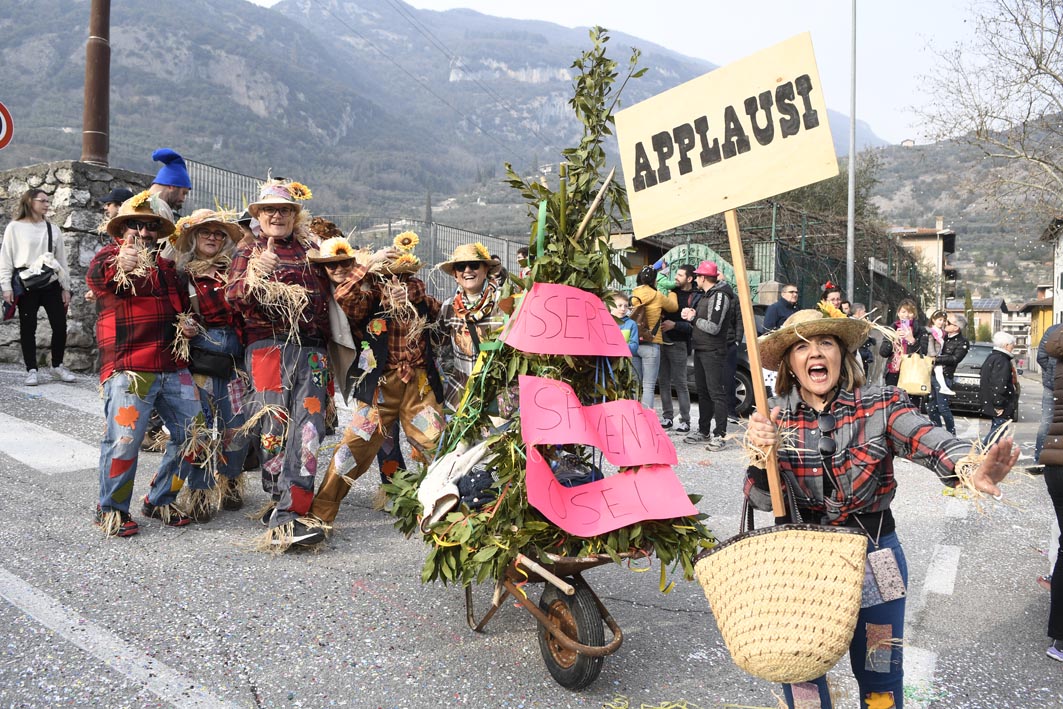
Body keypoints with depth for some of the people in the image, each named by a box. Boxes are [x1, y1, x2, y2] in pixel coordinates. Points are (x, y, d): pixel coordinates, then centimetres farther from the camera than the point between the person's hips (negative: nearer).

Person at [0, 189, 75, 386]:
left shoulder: (53, 229, 11)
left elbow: (62, 259, 12)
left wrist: (66, 287, 7)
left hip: (51, 283, 3)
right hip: (26, 284, -3)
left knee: (60, 325, 0)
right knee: (28, 327, 2)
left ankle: (57, 366, 16)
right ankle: (31, 370, 9)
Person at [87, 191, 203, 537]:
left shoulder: (167, 266, 21)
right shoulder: (110, 255, 2)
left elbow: (183, 305, 34)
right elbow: (95, 277, -22)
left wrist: (188, 324, 11)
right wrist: (120, 266, -45)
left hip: (173, 368, 6)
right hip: (128, 369, -6)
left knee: (193, 432, 6)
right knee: (123, 439, -10)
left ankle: (160, 500, 22)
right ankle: (112, 509, 11)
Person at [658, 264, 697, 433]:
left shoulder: (696, 297, -6)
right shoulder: (671, 291, 12)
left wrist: (674, 325, -18)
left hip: (678, 344, -6)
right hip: (663, 342, 6)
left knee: (680, 383, -3)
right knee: (664, 381, 9)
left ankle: (685, 421, 4)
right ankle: (668, 417, 17)